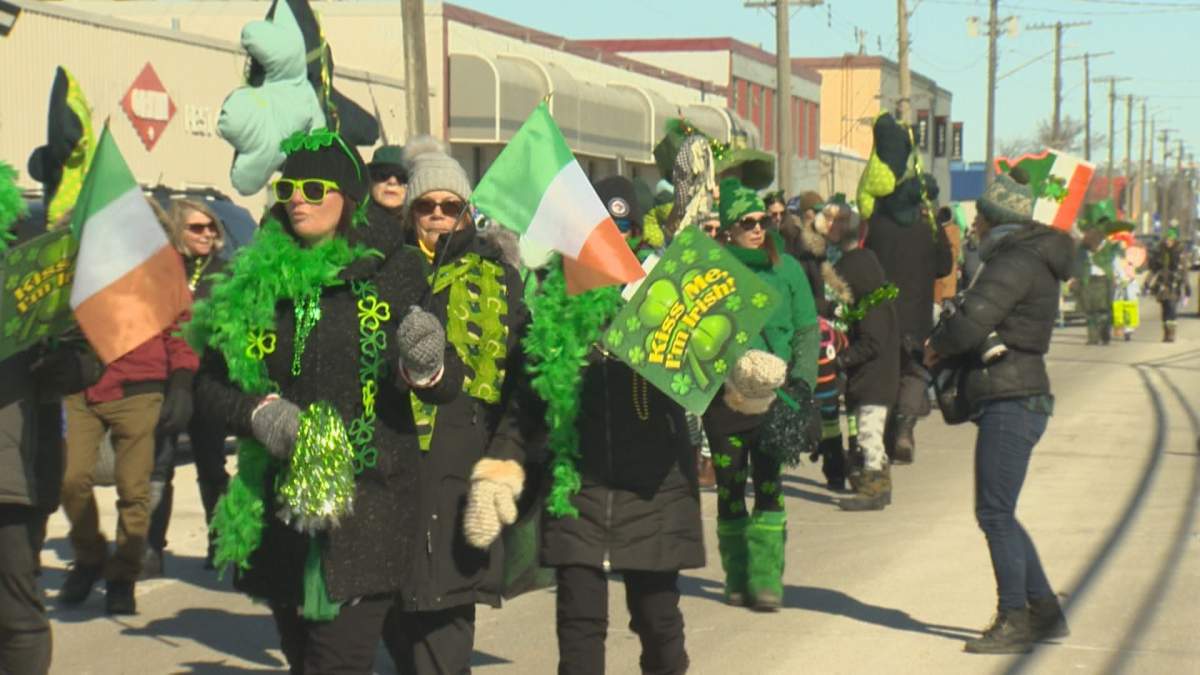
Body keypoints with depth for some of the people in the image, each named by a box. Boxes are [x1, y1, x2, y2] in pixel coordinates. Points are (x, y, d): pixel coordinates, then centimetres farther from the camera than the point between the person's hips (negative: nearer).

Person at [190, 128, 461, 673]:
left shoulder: (392, 271, 2)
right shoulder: (252, 280, 7)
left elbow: (450, 384, 4)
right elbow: (210, 383, 11)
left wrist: (425, 366, -20)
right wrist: (260, 412, -10)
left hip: (367, 509, -3)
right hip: (278, 511, 4)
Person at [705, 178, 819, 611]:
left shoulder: (786, 269, 6)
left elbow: (808, 331, 10)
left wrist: (802, 381, -2)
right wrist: (726, 372, -14)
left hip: (776, 396, 1)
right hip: (723, 397, 0)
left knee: (769, 485, -5)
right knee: (730, 488, 6)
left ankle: (766, 579, -4)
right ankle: (738, 578, 17)